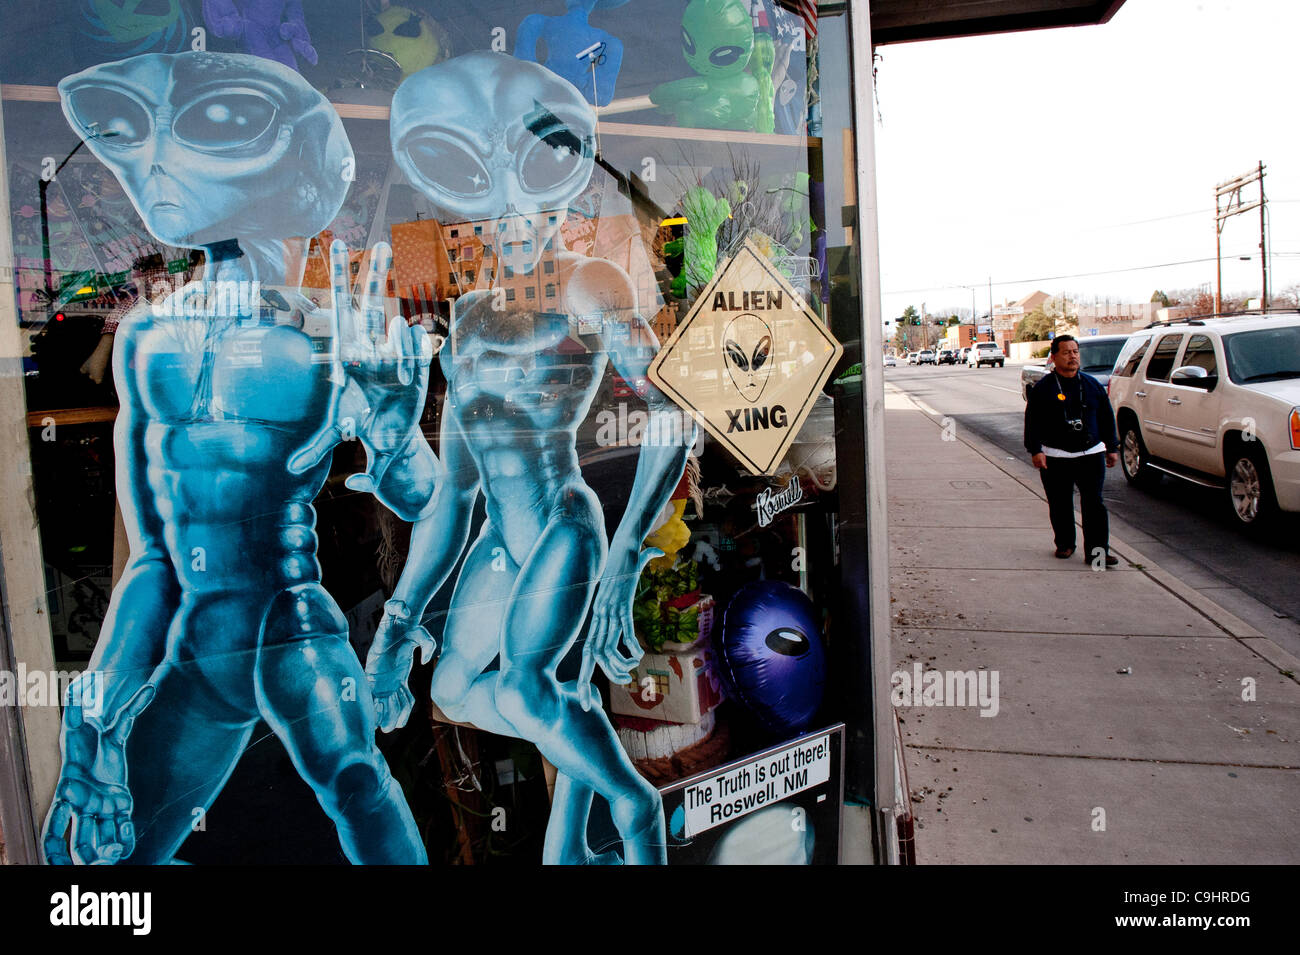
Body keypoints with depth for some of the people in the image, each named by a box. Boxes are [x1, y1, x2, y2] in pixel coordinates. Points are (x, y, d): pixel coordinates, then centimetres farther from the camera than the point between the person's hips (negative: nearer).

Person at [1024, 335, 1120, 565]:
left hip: (1091, 454, 2)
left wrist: (1112, 447, 15)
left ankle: (1097, 550, 0)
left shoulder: (1092, 385, 11)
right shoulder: (1042, 388, 1)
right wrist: (1035, 450, -11)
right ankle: (1065, 544, 23)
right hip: (1054, 458, -2)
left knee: (1094, 503, -3)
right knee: (1060, 505, 5)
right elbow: (1032, 422, -1)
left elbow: (1107, 418, 17)